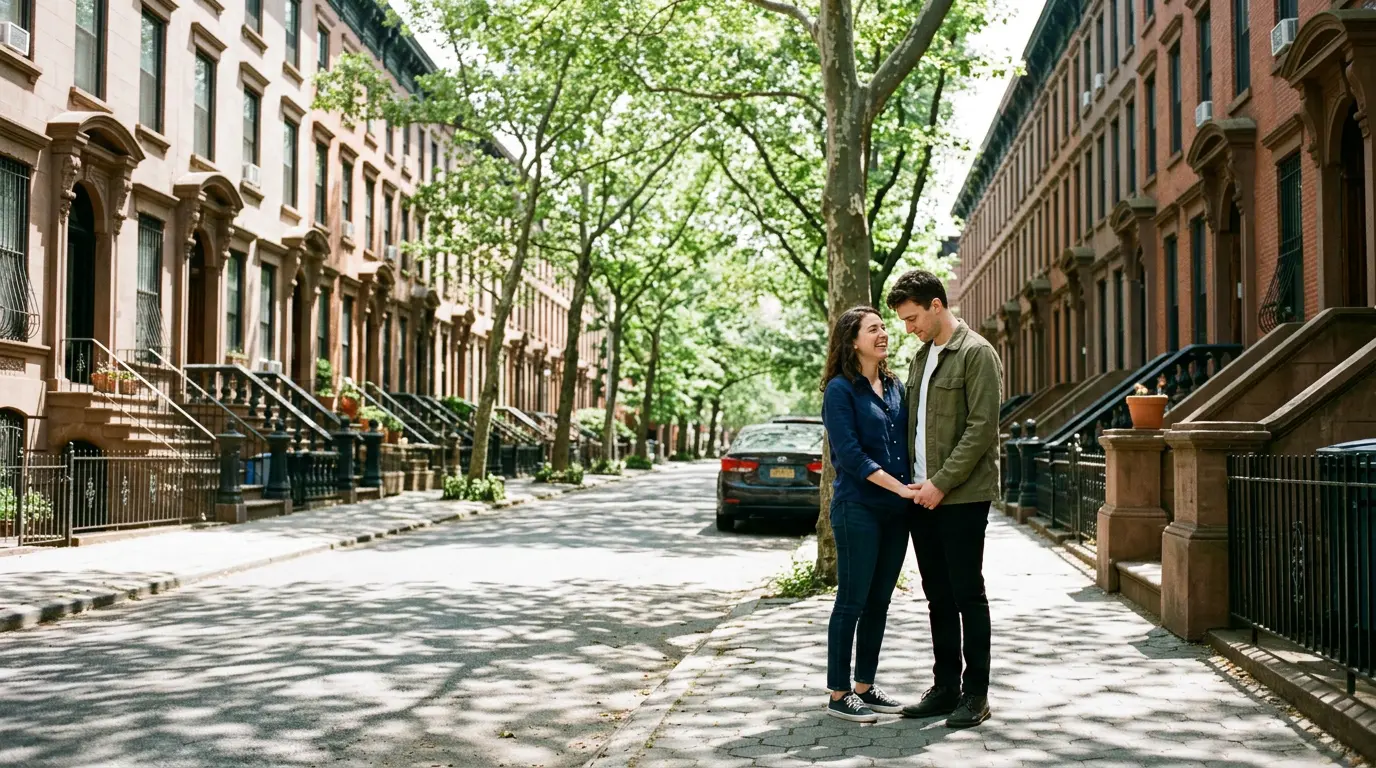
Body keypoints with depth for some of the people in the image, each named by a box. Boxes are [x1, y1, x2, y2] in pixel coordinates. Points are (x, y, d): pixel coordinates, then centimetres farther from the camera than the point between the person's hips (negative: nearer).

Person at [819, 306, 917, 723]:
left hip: (896, 511, 7)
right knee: (852, 602, -1)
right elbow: (851, 455, -15)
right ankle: (839, 695, 7)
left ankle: (865, 686, 21)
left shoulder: (894, 386, 13)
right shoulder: (840, 390, -8)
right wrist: (900, 487, -18)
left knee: (879, 602, 11)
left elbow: (907, 442, 15)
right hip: (858, 509, -7)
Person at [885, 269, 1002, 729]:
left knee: (967, 595, -1)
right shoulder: (920, 357, 16)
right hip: (923, 496, 8)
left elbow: (982, 428, -15)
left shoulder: (976, 353, -8)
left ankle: (976, 694, 7)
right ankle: (945, 687, 20)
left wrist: (941, 482, -17)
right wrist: (912, 482, 7)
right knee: (938, 596, 11)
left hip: (962, 496, -7)